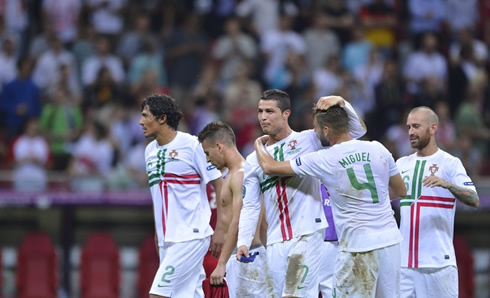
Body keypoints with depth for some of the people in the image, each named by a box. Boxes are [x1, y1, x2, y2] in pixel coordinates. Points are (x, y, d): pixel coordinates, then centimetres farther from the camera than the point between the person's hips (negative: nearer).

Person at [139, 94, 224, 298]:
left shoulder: (191, 145, -10)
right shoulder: (150, 150, 12)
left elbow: (219, 184, -8)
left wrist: (220, 230, -12)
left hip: (190, 237, -7)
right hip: (166, 240, 7)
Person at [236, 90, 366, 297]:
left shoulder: (309, 140, 3)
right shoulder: (254, 160, 15)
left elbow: (356, 131, 0)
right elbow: (250, 206, 12)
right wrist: (243, 241, -1)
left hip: (307, 234, -5)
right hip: (276, 242, 5)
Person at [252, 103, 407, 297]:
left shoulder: (323, 160, -8)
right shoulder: (378, 149, 4)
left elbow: (269, 167, 2)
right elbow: (401, 191, 16)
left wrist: (258, 144, 23)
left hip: (358, 246, -5)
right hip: (390, 239, 5)